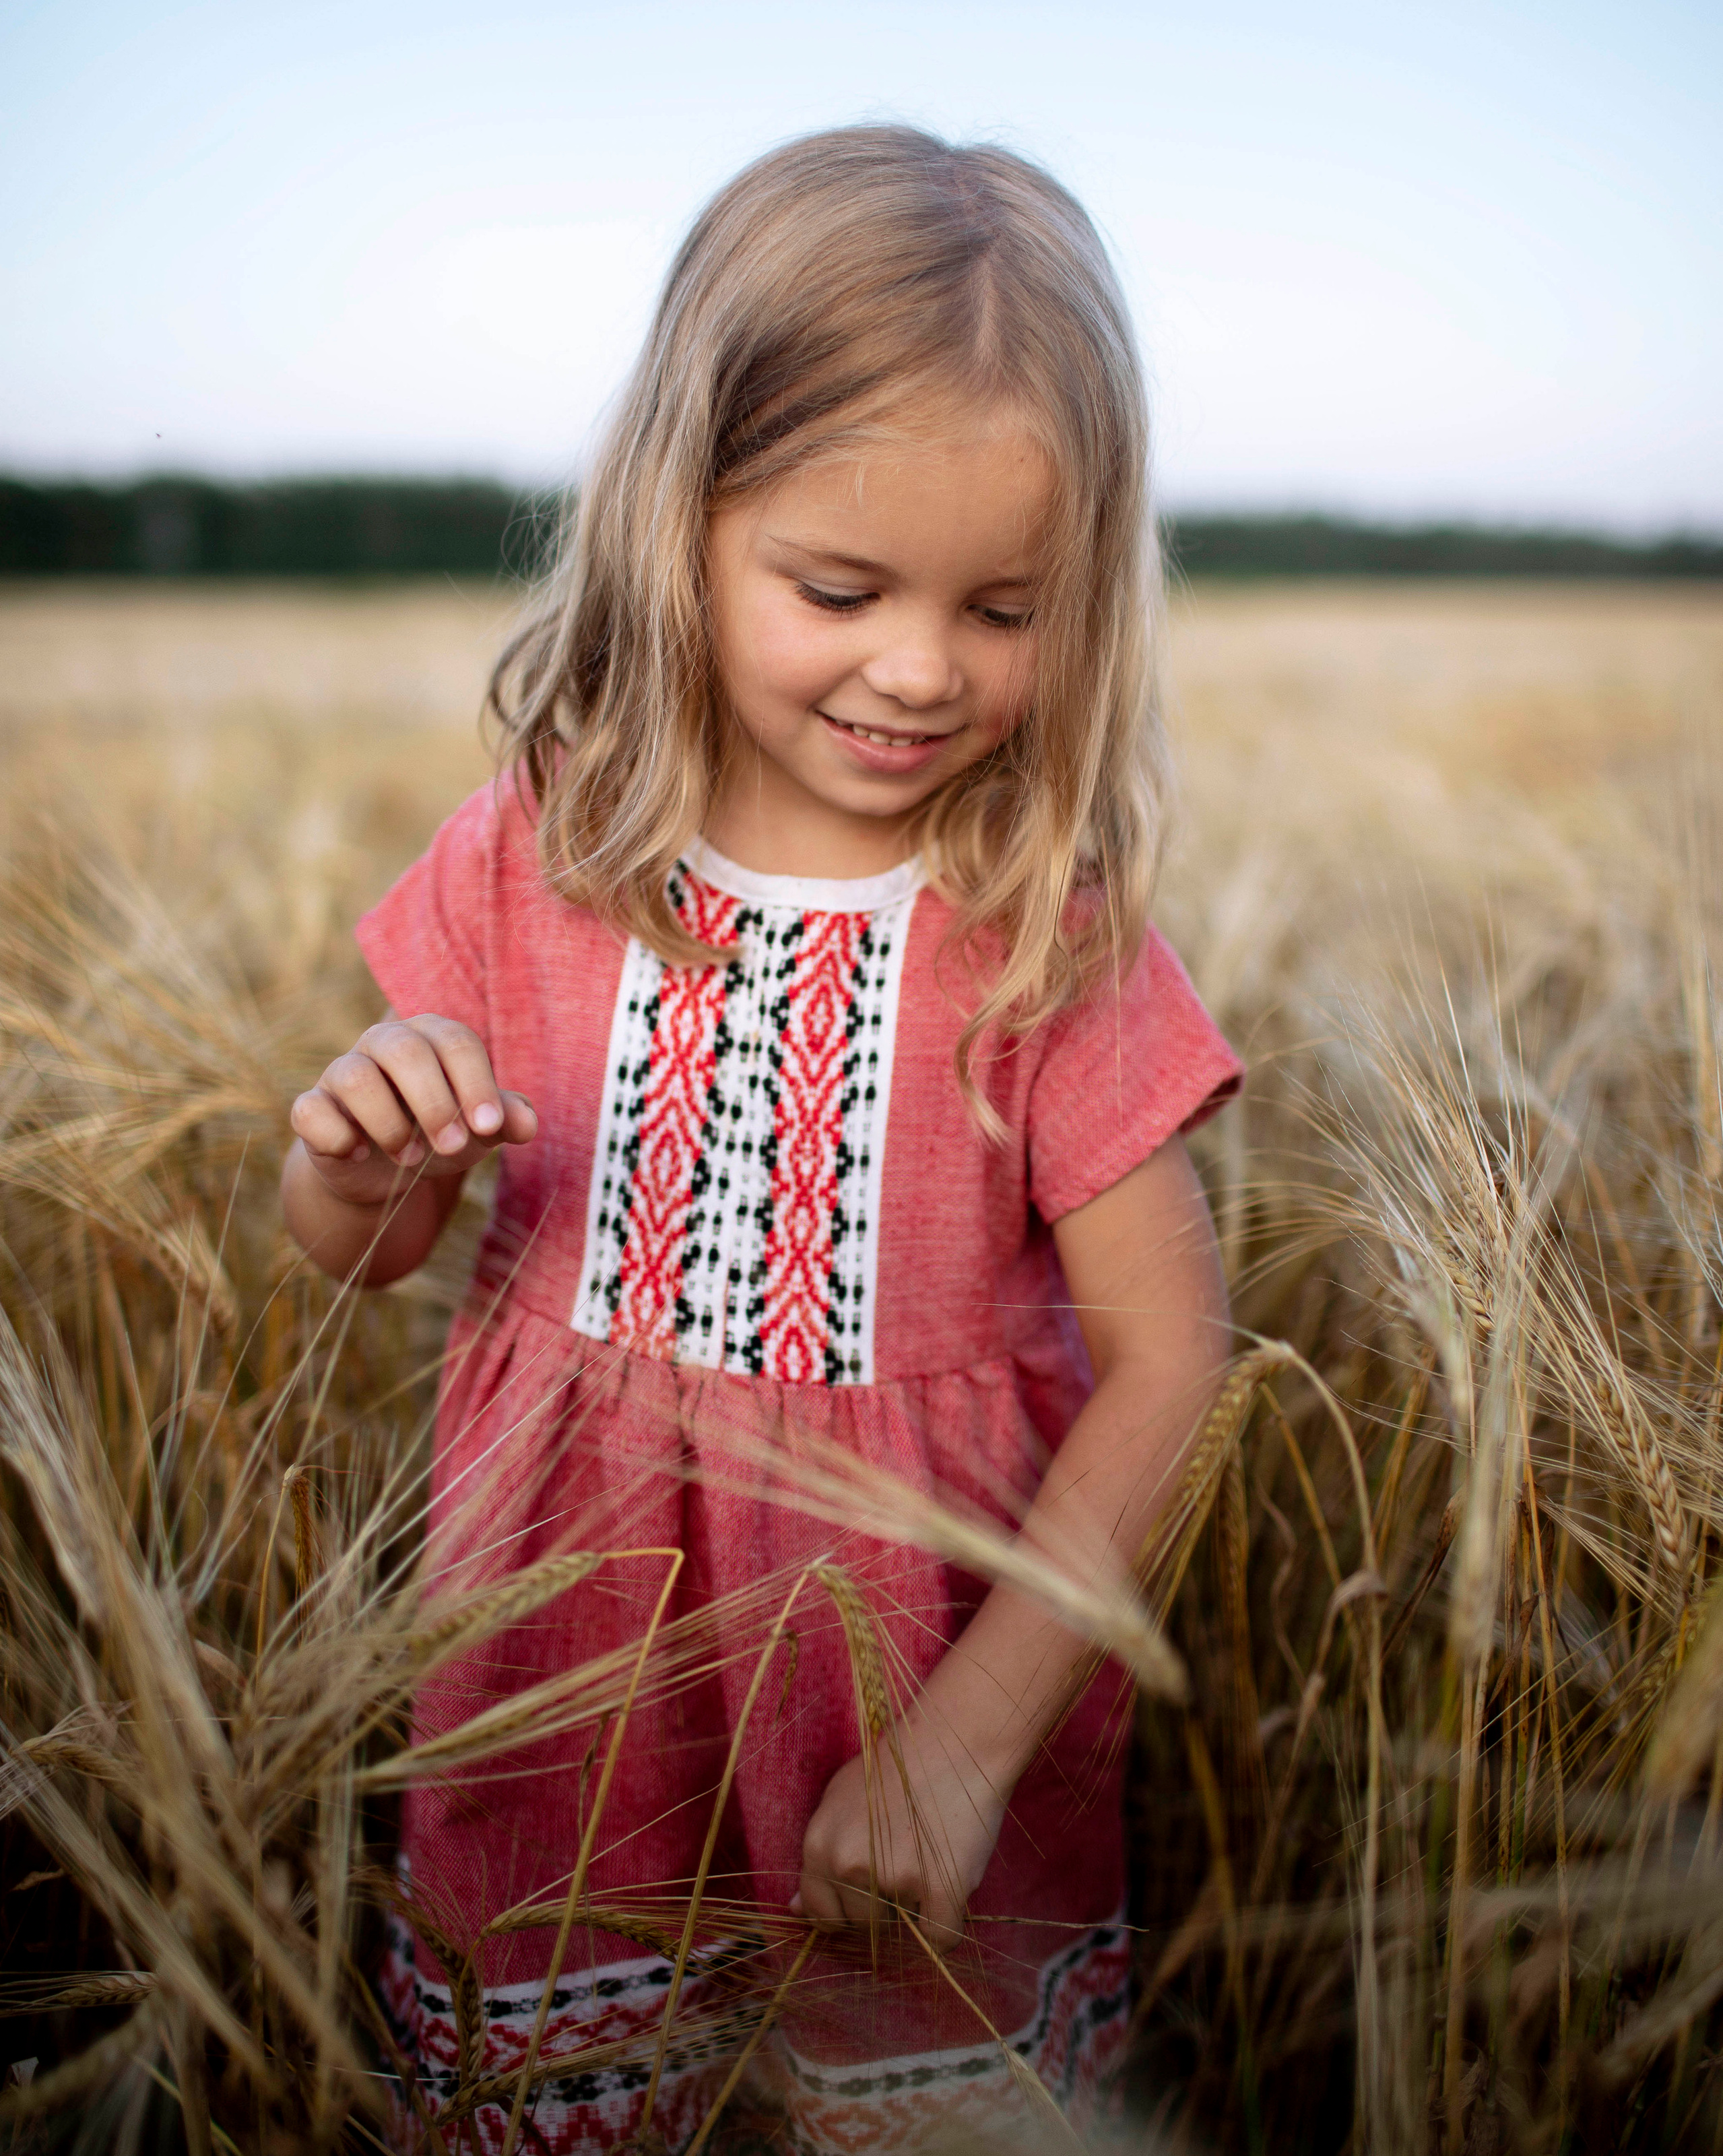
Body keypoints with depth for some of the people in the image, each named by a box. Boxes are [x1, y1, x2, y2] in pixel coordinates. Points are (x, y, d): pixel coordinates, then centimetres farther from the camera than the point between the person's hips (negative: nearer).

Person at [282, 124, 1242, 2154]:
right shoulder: (533, 859, -8)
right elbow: (359, 1256, 2)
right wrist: (355, 1163, -22)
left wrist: (972, 1734, -16)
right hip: (562, 1683, 2)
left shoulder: (1050, 935, -14)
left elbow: (1169, 1362, -12)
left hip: (922, 1683, -2)